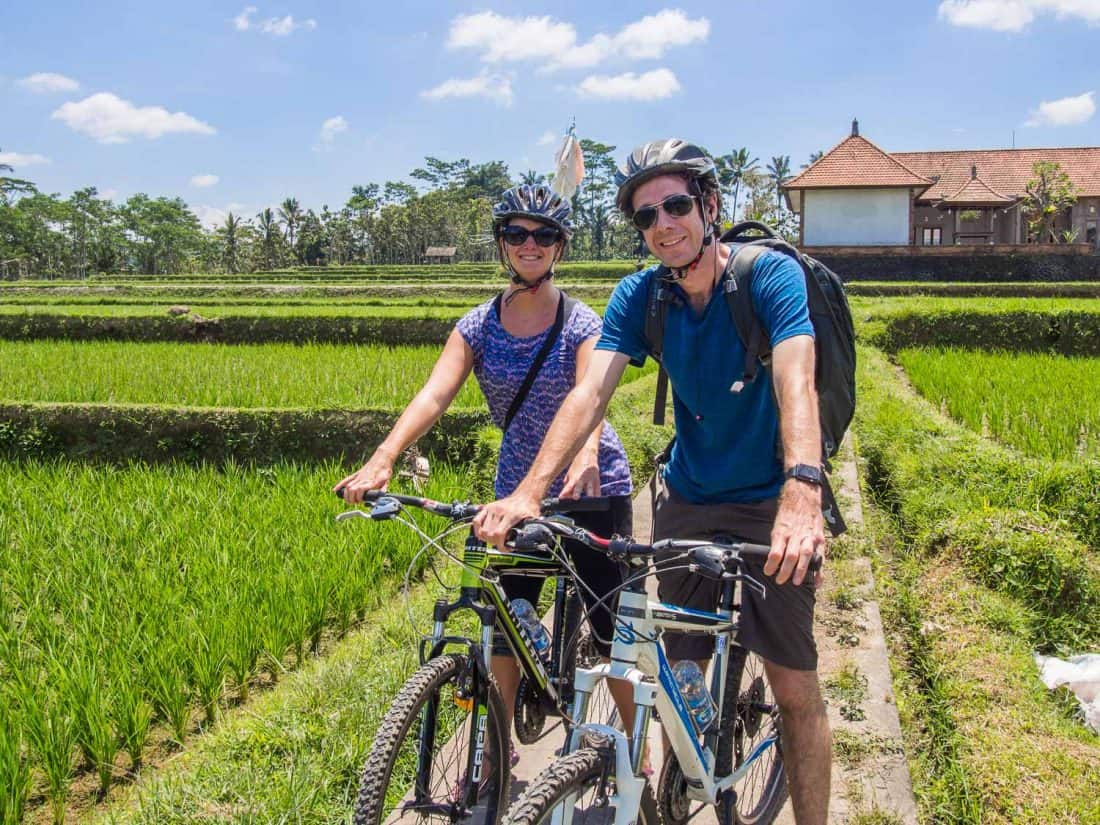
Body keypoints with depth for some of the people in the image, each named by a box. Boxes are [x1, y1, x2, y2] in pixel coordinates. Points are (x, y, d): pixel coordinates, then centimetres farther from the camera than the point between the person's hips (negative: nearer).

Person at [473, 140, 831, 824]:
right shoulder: (640, 296, -6)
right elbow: (590, 392, -18)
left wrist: (802, 494, -49)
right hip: (687, 499, 3)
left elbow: (796, 382, -32)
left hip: (769, 500, -3)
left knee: (795, 688, -2)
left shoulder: (771, 275, -17)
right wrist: (527, 493, -32)